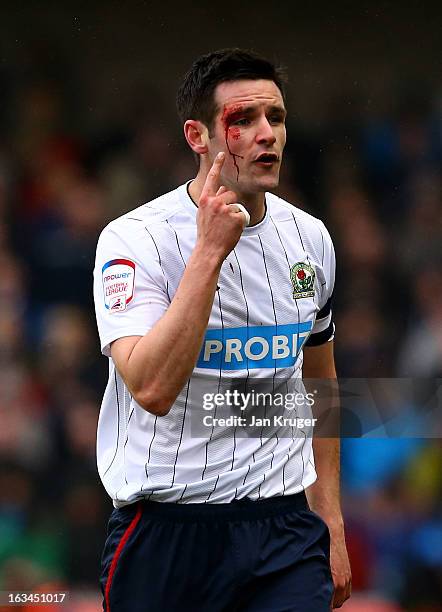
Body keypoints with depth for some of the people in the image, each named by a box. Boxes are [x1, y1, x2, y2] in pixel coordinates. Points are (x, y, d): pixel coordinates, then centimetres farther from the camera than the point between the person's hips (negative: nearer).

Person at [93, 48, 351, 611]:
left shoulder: (310, 239, 8)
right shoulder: (135, 238, -10)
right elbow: (152, 389, -25)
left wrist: (329, 521, 16)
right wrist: (210, 251, -26)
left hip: (285, 525, 4)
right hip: (167, 530, -4)